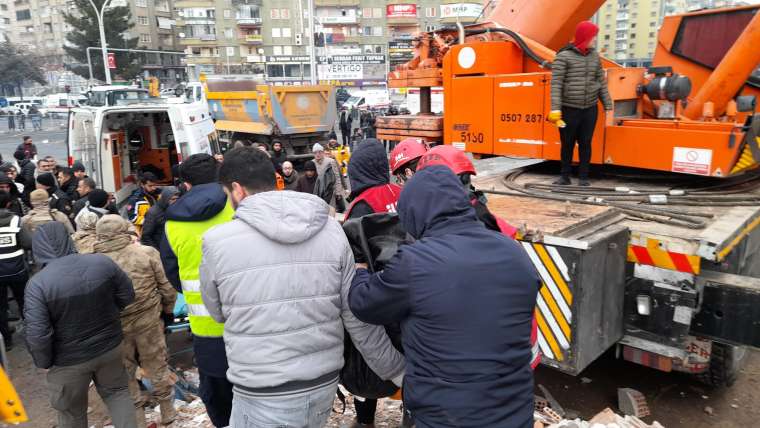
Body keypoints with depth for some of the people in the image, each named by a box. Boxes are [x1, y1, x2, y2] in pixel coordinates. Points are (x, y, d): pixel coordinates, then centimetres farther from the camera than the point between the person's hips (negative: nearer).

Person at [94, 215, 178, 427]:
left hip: (115, 326, 0)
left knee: (125, 372, 18)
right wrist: (168, 310, 11)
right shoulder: (147, 253, -12)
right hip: (149, 321, 0)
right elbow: (166, 287, -6)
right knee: (157, 366, 17)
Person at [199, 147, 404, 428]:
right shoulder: (332, 230, -6)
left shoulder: (218, 240, -13)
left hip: (262, 398, -3)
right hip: (325, 385, 4)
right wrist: (396, 369, 8)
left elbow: (218, 312, 4)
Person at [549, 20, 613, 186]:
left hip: (590, 109, 4)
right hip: (569, 109, -4)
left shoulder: (595, 56, 10)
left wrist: (608, 106, 12)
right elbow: (556, 84, -12)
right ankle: (564, 176, 20)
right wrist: (555, 109, -19)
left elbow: (601, 82, 14)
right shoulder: (564, 56, -7)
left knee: (585, 143, 7)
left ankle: (583, 177, 17)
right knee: (567, 144, 6)